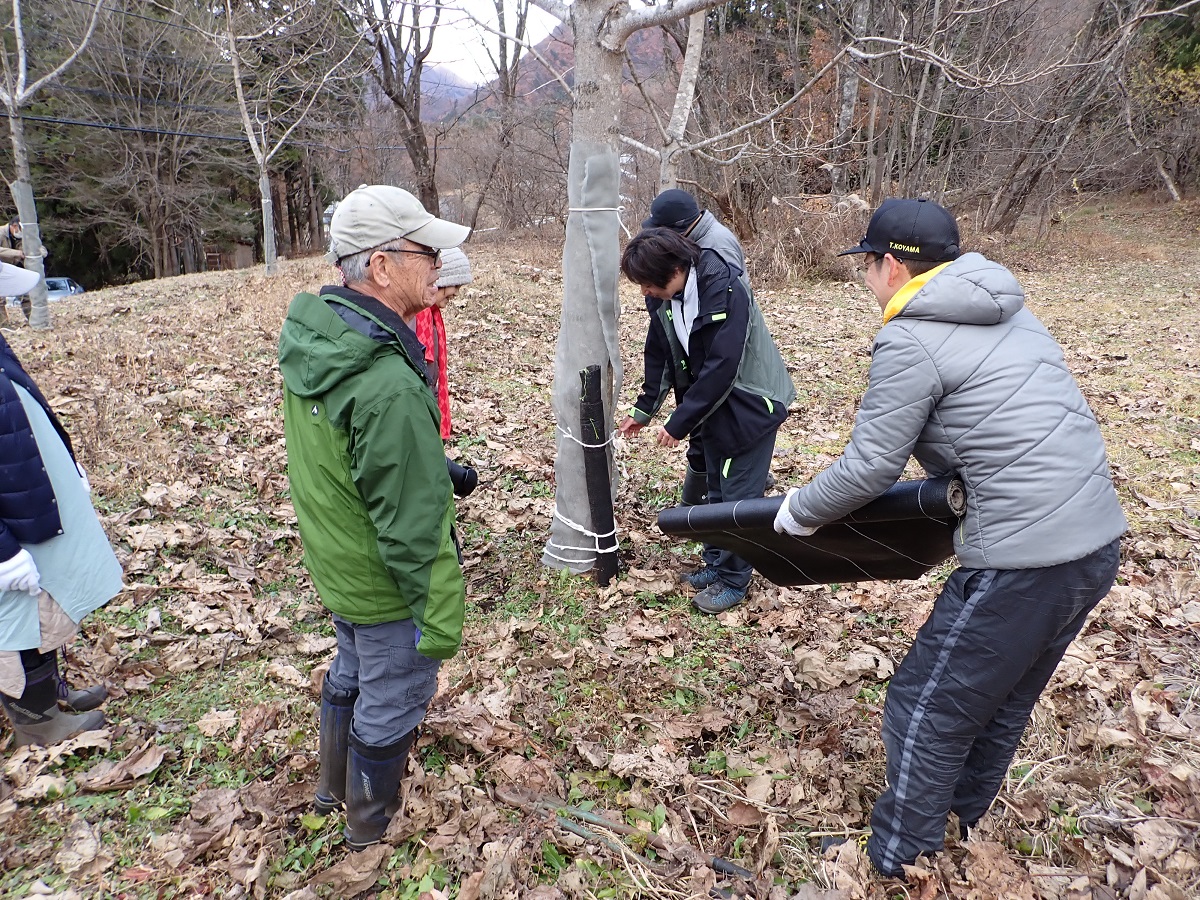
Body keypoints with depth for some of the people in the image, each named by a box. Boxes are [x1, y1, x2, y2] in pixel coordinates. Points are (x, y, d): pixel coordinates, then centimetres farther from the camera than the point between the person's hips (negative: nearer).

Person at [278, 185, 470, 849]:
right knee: (390, 703, 15)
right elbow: (413, 525, -29)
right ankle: (371, 827, 41)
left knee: (352, 672, 30)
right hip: (386, 587, -8)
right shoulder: (388, 387, -34)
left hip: (333, 563, 9)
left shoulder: (308, 337, -6)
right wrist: (438, 619, -18)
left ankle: (334, 787, 54)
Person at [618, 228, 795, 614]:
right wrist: (643, 409, 5)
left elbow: (721, 368, -31)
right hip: (713, 404, 8)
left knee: (738, 495, -1)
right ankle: (716, 563, 32)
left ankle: (733, 581, 13)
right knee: (717, 491, 17)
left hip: (750, 404, -8)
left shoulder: (723, 293, -29)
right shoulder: (663, 297, -6)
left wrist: (679, 423, -26)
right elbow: (660, 356, 7)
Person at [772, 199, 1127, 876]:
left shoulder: (910, 342, -13)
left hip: (1023, 563, -9)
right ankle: (955, 836, 44)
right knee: (1002, 710, 24)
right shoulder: (1010, 313, 14)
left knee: (927, 712, 8)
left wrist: (798, 510, 4)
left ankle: (900, 868, 26)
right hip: (1099, 546, 9)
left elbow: (869, 470, -11)